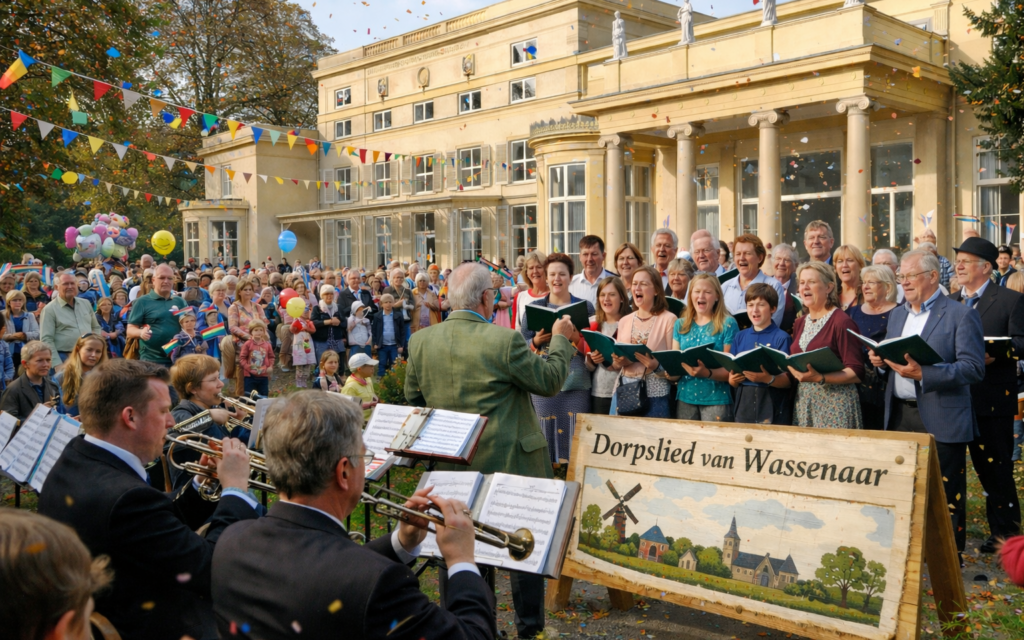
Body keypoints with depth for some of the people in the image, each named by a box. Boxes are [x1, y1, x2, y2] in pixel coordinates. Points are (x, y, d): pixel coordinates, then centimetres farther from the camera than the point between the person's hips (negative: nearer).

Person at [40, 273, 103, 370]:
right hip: (64, 358, -5)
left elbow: (96, 327, 22)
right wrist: (58, 364, -18)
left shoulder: (86, 303, 12)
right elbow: (46, 340, -11)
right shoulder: (50, 309, -5)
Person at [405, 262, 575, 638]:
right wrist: (560, 340, 7)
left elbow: (414, 400, 9)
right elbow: (549, 381, -7)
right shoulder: (504, 340, -18)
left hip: (450, 467, 5)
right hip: (509, 465, -4)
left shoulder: (420, 342, -3)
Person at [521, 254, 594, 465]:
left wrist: (577, 338, -13)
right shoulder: (534, 307, 9)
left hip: (576, 383, -1)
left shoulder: (585, 307, 7)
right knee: (545, 433, -1)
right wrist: (536, 341, -12)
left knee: (574, 434, -4)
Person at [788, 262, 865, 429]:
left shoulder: (841, 322, -8)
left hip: (835, 403, -6)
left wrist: (820, 378, -22)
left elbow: (856, 372, -12)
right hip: (802, 402, 6)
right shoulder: (799, 323, 13)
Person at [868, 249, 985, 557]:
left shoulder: (961, 315, -7)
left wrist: (922, 373, -26)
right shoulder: (897, 315, 15)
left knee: (945, 495, 1)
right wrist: (881, 361, -2)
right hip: (899, 415, 7)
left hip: (940, 420, -6)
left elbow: (974, 369, -16)